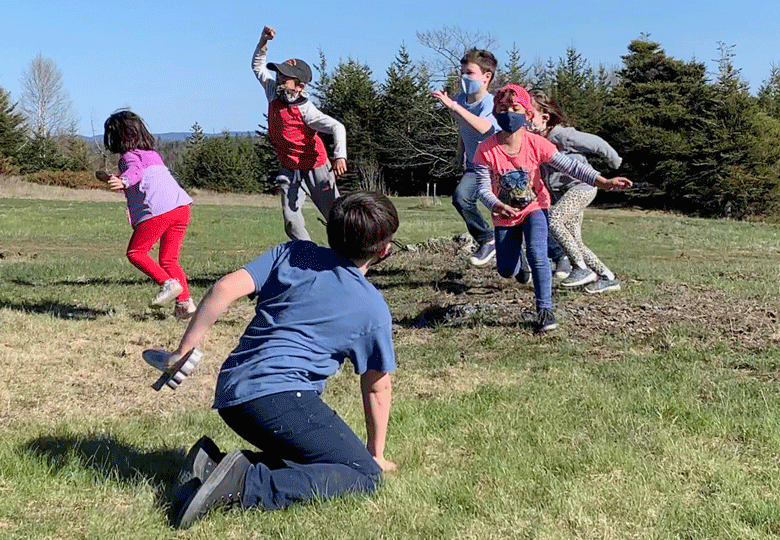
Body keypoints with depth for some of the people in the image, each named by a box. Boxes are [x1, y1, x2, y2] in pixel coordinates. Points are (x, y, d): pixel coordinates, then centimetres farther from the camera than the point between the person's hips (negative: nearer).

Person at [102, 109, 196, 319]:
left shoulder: (129, 156, 4)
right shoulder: (152, 154, 29)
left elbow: (135, 170, -20)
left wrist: (123, 181, -41)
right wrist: (119, 181, 62)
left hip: (158, 210, -8)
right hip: (182, 206, 8)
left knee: (135, 252, 6)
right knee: (169, 259, 15)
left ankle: (168, 283, -10)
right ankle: (185, 301, 2)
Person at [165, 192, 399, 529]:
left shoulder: (292, 254, 16)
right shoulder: (373, 309, 8)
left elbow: (226, 288, 2)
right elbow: (376, 387, 17)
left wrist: (184, 350, 8)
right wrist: (376, 455, 30)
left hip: (229, 393, 7)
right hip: (278, 395, -7)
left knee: (303, 457, 22)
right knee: (365, 474, -4)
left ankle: (214, 464, 1)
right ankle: (249, 485, -22)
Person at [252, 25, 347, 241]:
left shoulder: (305, 111, -25)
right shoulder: (274, 93, -4)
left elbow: (337, 127, -35)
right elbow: (258, 66, 10)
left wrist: (340, 155, -51)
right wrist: (263, 43, -8)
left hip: (315, 169, -6)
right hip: (289, 171, 6)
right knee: (292, 222, -7)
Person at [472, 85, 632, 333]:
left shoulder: (536, 144, -18)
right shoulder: (486, 150, -20)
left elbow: (570, 165, -17)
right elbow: (484, 188, -21)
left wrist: (602, 181, -28)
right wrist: (498, 206, -42)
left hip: (534, 207, -1)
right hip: (504, 214, 1)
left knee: (537, 253, -26)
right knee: (507, 271, 7)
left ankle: (544, 310, -14)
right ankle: (513, 242, 45)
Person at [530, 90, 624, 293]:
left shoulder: (561, 134, -18)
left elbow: (596, 143, -10)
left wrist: (616, 163, 4)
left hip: (581, 187, -9)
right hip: (566, 192, 9)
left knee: (554, 219, -28)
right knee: (574, 240, 6)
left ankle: (582, 267, -20)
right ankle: (607, 277, 16)